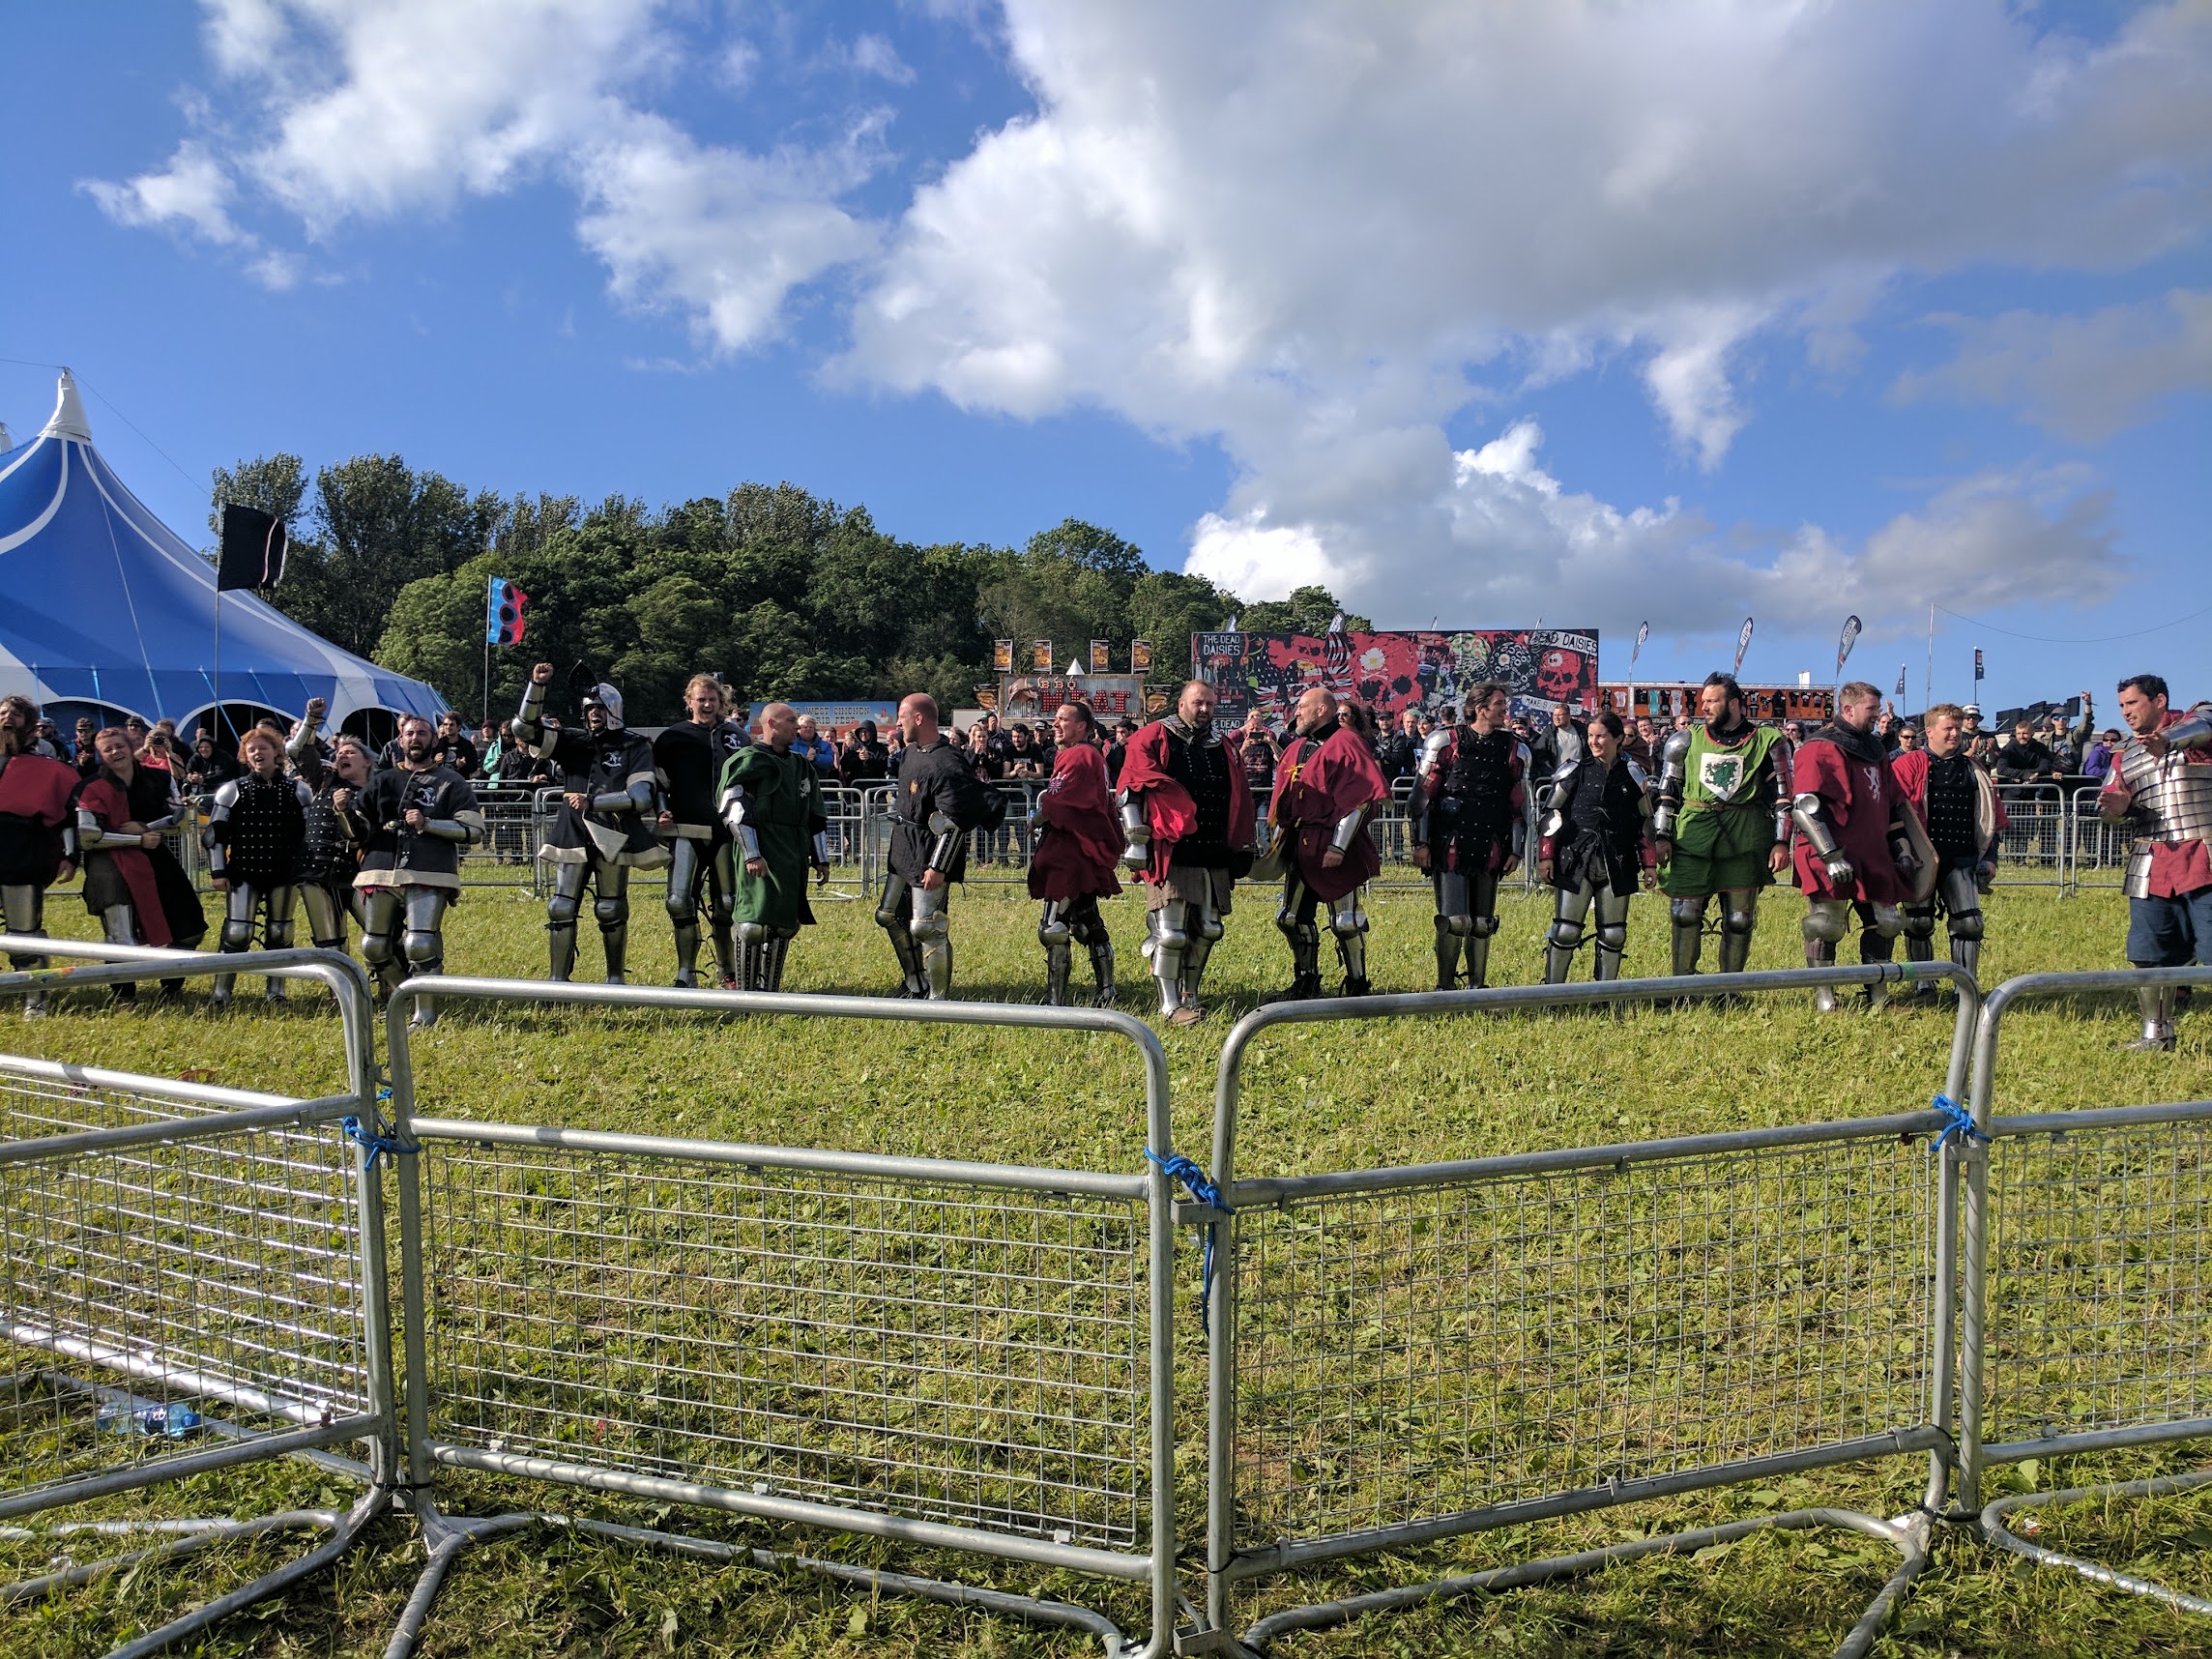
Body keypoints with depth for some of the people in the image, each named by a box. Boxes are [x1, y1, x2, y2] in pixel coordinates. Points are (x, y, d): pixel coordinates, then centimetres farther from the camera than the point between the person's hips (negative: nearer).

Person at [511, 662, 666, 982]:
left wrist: (592, 802, -17)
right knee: (561, 909, 0)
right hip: (573, 838, 3)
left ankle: (615, 979, 20)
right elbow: (524, 728, 1)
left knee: (611, 911, 5)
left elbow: (641, 796, -12)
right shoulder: (574, 743, 10)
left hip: (613, 839, -3)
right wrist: (537, 685, -10)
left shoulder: (635, 748, 0)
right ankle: (558, 980, 9)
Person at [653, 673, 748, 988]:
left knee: (727, 904, 6)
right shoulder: (672, 737, 5)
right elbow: (657, 782, 8)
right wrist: (661, 812, -6)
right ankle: (686, 975, 2)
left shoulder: (736, 736, 12)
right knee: (680, 901, -9)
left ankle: (727, 974, 18)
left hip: (727, 831, 2)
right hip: (687, 831, -2)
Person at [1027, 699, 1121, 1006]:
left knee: (1053, 929, -11)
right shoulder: (1093, 756, 18)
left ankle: (1055, 1002, -10)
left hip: (1071, 855, -11)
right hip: (1087, 854, 11)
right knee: (1089, 924, 18)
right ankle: (1107, 994, 25)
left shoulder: (1078, 756, -14)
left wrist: (1034, 821, 1)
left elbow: (1054, 805, -18)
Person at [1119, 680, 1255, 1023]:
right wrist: (1135, 841, -12)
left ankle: (1189, 997, 24)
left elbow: (1241, 803, 22)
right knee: (1170, 932, -7)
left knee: (1207, 930, 10)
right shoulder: (1153, 739, -1)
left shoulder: (1224, 749, 17)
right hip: (1170, 854, -6)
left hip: (1214, 859, 6)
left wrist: (1242, 848, 20)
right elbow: (1130, 791, -6)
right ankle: (1170, 1005, 4)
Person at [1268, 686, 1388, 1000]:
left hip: (1335, 850, -8)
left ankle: (1358, 986, 11)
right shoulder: (1297, 748, 17)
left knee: (1345, 922, -2)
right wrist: (1279, 842, 18)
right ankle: (1307, 981, 23)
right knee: (1292, 918, 10)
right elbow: (1284, 800, 22)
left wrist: (1338, 846, -18)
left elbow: (1359, 800, -15)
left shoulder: (1345, 743, -8)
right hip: (1300, 848, 8)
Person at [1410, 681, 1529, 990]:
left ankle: (1478, 986, 21)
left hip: (1489, 847, 3)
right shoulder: (1445, 741, 0)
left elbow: (1519, 805, 14)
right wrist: (1421, 842, -4)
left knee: (1482, 923, 8)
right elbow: (1422, 795, 0)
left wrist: (1516, 849, 9)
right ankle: (1444, 986, 6)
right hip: (1448, 845, -3)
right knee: (1454, 921, -9)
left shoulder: (1514, 750, 10)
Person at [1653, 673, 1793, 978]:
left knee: (1739, 918, 4)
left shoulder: (1767, 741, 4)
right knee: (1684, 912, -1)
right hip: (1692, 836, 1)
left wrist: (1781, 842, -3)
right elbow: (1666, 793, 11)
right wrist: (1662, 836, 2)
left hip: (1744, 839, -1)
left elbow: (1782, 796, 4)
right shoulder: (1686, 740, 9)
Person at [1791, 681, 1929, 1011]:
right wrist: (1831, 856, -23)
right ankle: (1824, 998, 8)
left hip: (1873, 857, 8)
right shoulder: (1820, 749, -9)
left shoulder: (1876, 751, 18)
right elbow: (1805, 806, -18)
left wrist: (1901, 847, 18)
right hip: (1830, 859, -8)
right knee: (1826, 925, -4)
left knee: (1885, 922, 8)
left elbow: (1894, 804, 26)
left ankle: (1877, 996, 19)